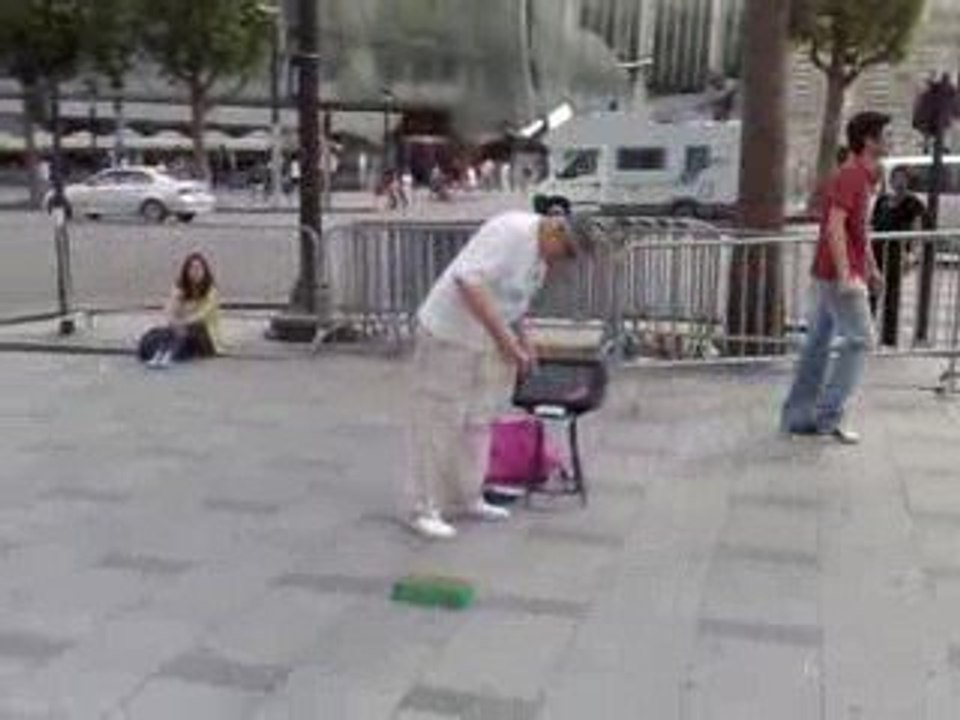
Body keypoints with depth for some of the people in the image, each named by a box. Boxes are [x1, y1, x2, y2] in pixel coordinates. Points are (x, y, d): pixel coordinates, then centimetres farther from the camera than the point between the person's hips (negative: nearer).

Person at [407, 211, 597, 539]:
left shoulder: (539, 249, 7)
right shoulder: (511, 231, -23)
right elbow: (468, 279, -32)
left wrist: (522, 340, 15)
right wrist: (502, 334, -34)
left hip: (486, 343, 10)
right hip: (449, 336, -10)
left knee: (477, 423, 16)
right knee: (439, 425, -3)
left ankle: (467, 498, 28)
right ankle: (424, 510, 6)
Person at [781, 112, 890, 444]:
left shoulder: (863, 176, 16)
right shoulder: (849, 176, -16)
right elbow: (834, 226, -24)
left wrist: (871, 267, 24)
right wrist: (845, 275, -28)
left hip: (830, 276, 10)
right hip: (839, 276, -10)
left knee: (818, 344, 10)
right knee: (860, 341, -5)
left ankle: (797, 416, 14)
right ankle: (829, 415, -3)